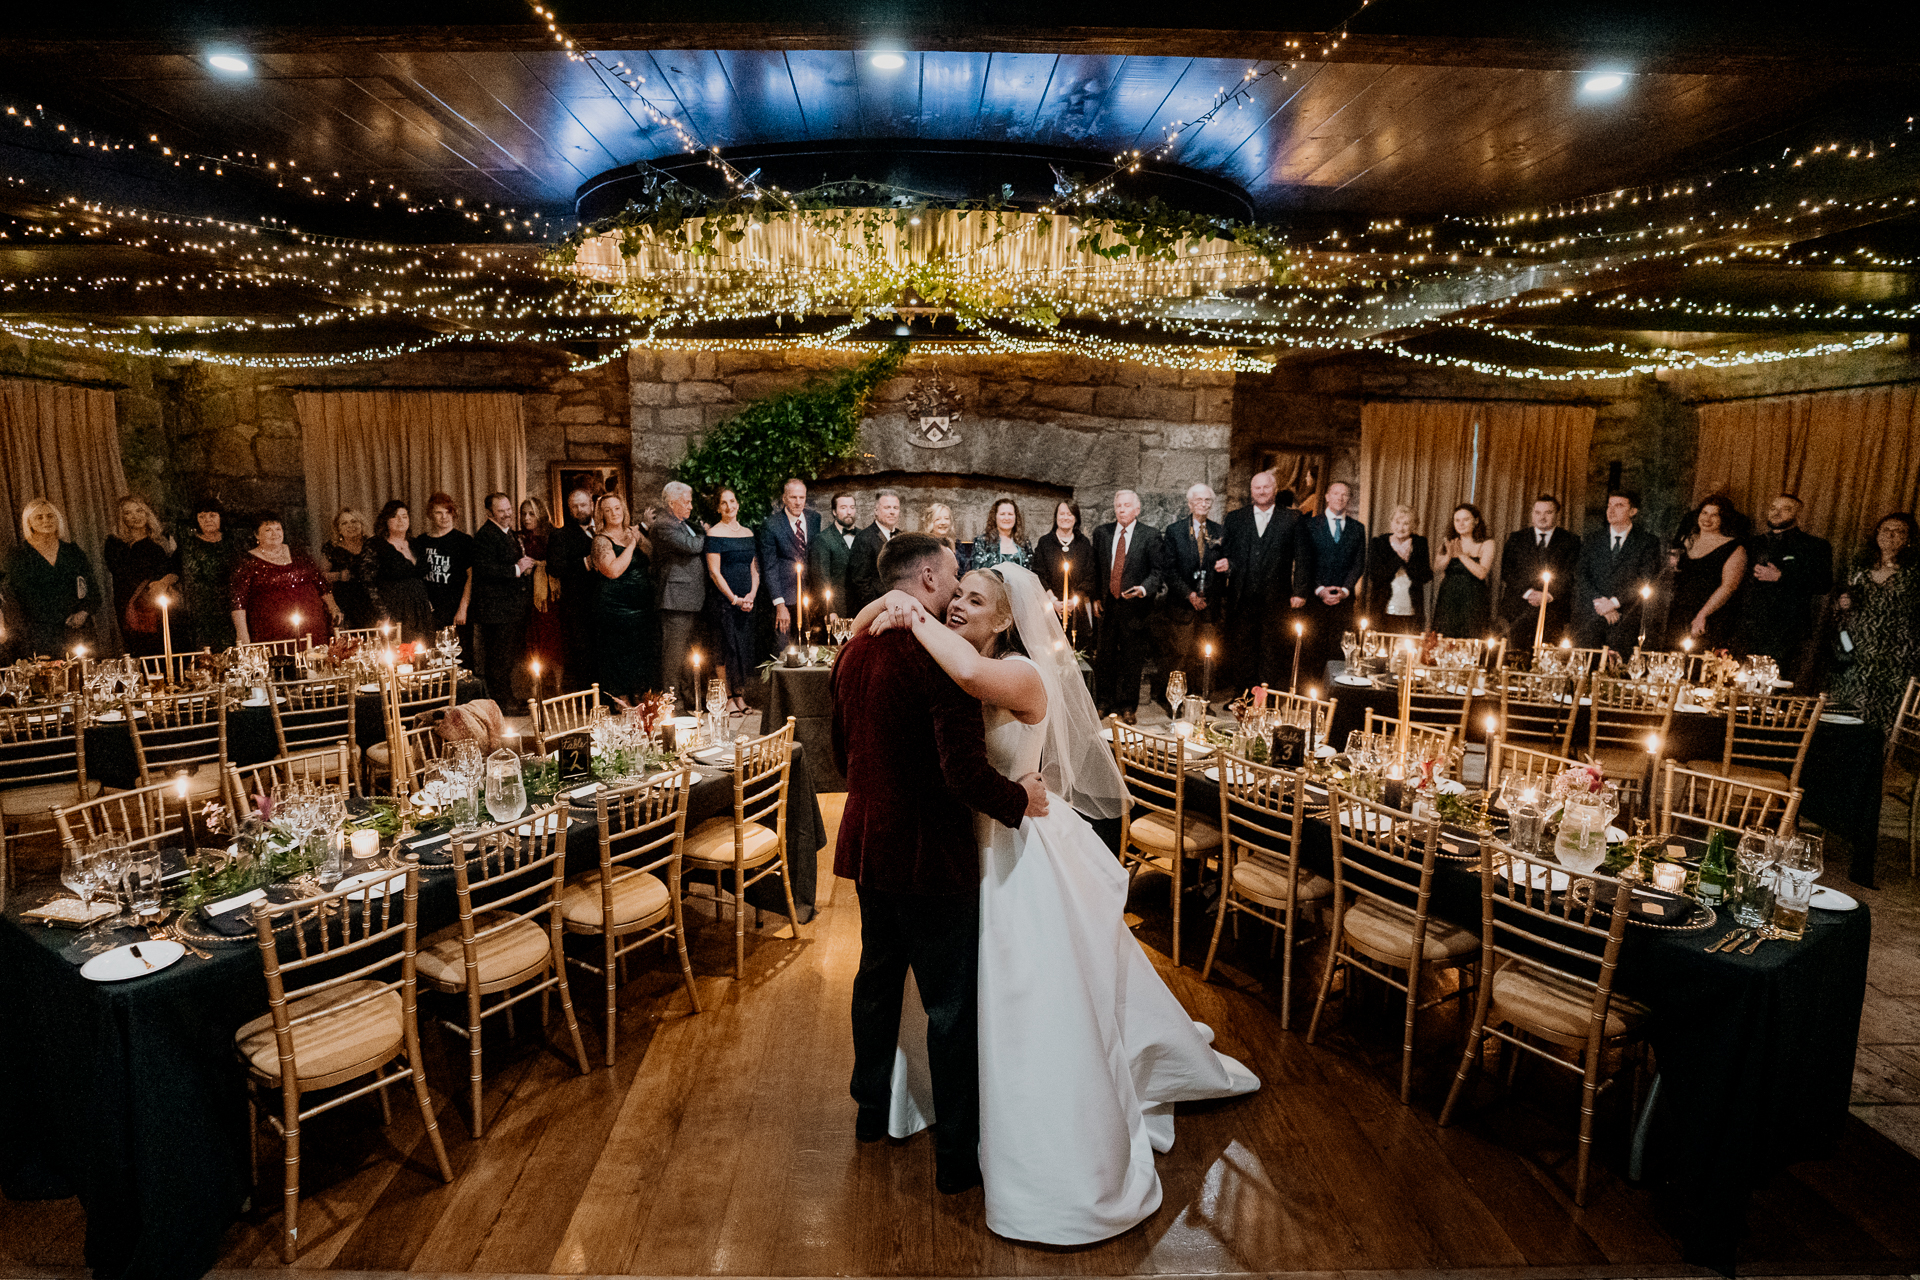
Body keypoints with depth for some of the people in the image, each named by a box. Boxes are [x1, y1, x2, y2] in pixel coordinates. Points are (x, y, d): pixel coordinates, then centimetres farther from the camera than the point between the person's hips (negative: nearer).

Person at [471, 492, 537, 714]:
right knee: (500, 656, -4)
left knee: (515, 653, 17)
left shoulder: (512, 534, 17)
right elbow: (484, 570, -24)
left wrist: (527, 565, 11)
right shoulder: (485, 535, -13)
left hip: (516, 607, 10)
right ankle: (503, 702, 4)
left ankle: (511, 696, 29)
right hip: (497, 607, -10)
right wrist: (517, 569, -22)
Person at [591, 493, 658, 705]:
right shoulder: (601, 540, -6)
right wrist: (631, 545, -13)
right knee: (621, 661, -2)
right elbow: (613, 571, -21)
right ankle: (624, 709, 6)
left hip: (643, 608, 7)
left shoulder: (632, 532, 13)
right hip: (617, 610, -7)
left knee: (646, 658, 10)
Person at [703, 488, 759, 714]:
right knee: (726, 647, -4)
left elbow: (754, 569, 13)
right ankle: (727, 698, 1)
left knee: (745, 647, 6)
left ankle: (740, 696, 13)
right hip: (723, 599, -5)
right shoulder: (714, 534, -4)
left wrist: (751, 595, -3)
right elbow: (714, 572, -9)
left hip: (746, 601, 6)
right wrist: (735, 599, -13)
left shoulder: (748, 533, 13)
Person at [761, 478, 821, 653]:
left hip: (811, 597, 4)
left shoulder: (815, 518, 6)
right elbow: (769, 567, -7)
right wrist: (779, 604, -13)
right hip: (785, 597, -4)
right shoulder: (771, 525, -7)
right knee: (783, 653, -3)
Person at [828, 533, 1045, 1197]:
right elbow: (966, 772, -28)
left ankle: (872, 1108, 44)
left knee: (877, 977, 25)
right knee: (951, 1005, 8)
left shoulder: (853, 651, 4)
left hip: (868, 845, 8)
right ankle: (958, 1154, 23)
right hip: (929, 853, -8)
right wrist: (1020, 800, -11)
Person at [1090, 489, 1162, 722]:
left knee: (1131, 660, 5)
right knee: (1105, 657, 7)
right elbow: (1094, 569, 12)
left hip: (1134, 605, -2)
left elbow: (1157, 570, -5)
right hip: (1107, 605, 3)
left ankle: (1128, 707, 18)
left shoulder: (1150, 536, -2)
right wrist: (1094, 598, 5)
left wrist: (1144, 588, -22)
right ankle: (1106, 702, 22)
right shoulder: (1101, 533, 8)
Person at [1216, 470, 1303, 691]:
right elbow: (1225, 552, 12)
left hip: (1276, 598, -1)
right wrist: (1225, 563, -12)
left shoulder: (1292, 519, 6)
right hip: (1242, 598, 2)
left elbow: (1302, 557, 4)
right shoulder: (1234, 519, 11)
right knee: (1240, 649, 4)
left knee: (1272, 651, 3)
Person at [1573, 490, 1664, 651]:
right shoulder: (1593, 539, 12)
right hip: (1589, 618, 2)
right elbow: (1580, 575, 4)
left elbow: (1647, 582, -3)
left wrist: (1615, 602, -13)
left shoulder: (1648, 543, 6)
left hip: (1625, 620, -1)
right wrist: (1599, 602, -10)